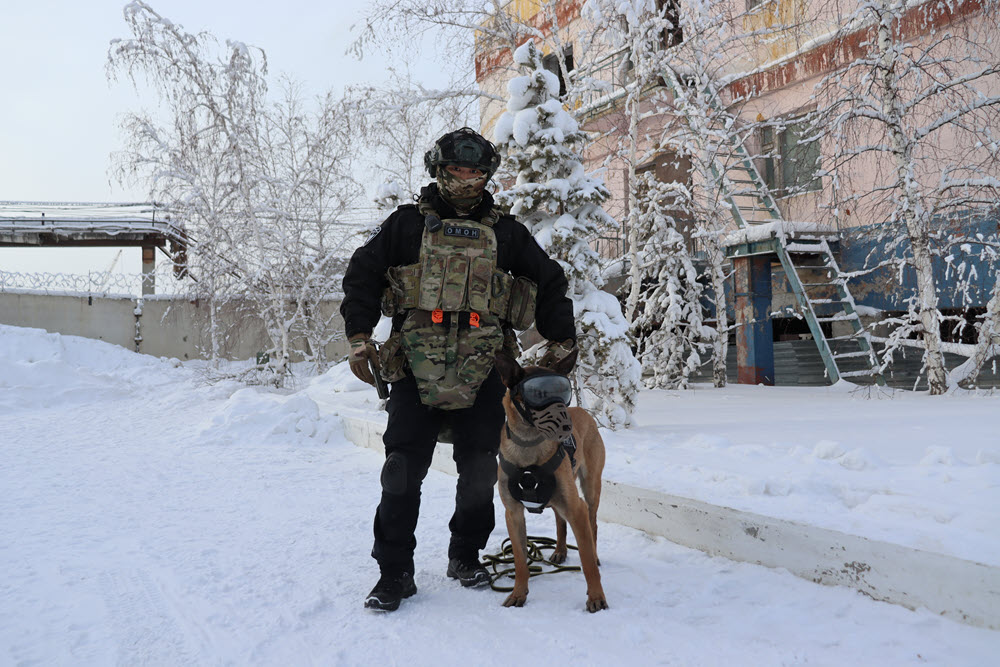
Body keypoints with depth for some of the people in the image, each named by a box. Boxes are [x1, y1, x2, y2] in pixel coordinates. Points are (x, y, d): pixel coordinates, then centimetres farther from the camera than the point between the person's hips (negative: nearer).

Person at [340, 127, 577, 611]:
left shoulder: (505, 232, 16)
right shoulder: (407, 224, 11)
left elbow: (550, 283, 23)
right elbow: (362, 275, 10)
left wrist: (561, 339, 18)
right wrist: (359, 338, 0)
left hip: (482, 370, 2)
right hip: (416, 366, -1)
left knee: (480, 471, 4)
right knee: (402, 471, -5)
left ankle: (466, 556, 25)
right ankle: (394, 572, 7)